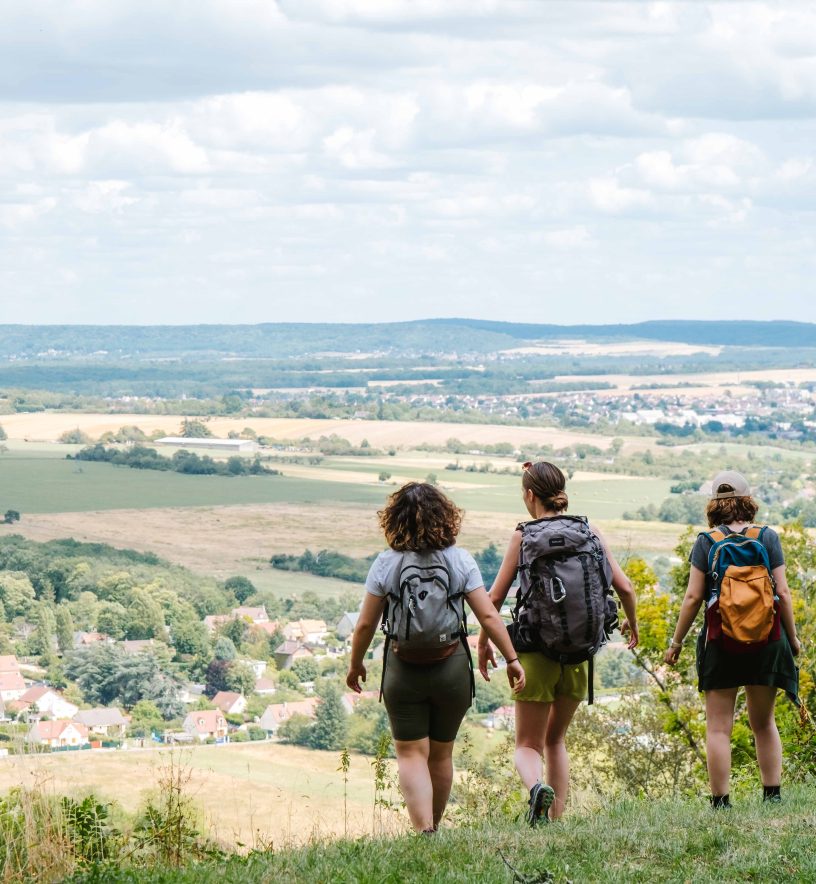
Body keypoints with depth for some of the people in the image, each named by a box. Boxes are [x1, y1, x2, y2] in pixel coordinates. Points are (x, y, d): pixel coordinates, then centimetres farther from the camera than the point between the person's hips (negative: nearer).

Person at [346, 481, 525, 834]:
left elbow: (365, 624, -4)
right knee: (441, 755, 17)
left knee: (411, 756, 0)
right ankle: (432, 828, 30)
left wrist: (355, 664, 12)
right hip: (452, 668, 2)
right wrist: (512, 660, 2)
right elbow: (488, 616, -6)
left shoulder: (386, 563, -7)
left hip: (403, 670, -2)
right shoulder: (459, 560, -5)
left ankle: (424, 832, -17)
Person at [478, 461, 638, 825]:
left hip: (537, 651, -3)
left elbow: (495, 596, -6)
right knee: (555, 740, 21)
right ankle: (555, 820, 15)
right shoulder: (589, 533, 1)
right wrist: (632, 624, 21)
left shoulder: (524, 535, -6)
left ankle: (537, 786, -26)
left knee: (528, 744, 5)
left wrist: (483, 643, 9)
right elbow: (624, 587, 0)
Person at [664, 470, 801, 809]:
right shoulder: (768, 537, 2)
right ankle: (772, 795, 11)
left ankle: (720, 803, -3)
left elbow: (693, 597, -3)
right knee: (764, 722, 15)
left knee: (718, 727, 2)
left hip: (720, 640, -2)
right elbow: (783, 593, 0)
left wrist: (676, 642, 6)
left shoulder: (705, 542, -1)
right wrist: (792, 637, 11)